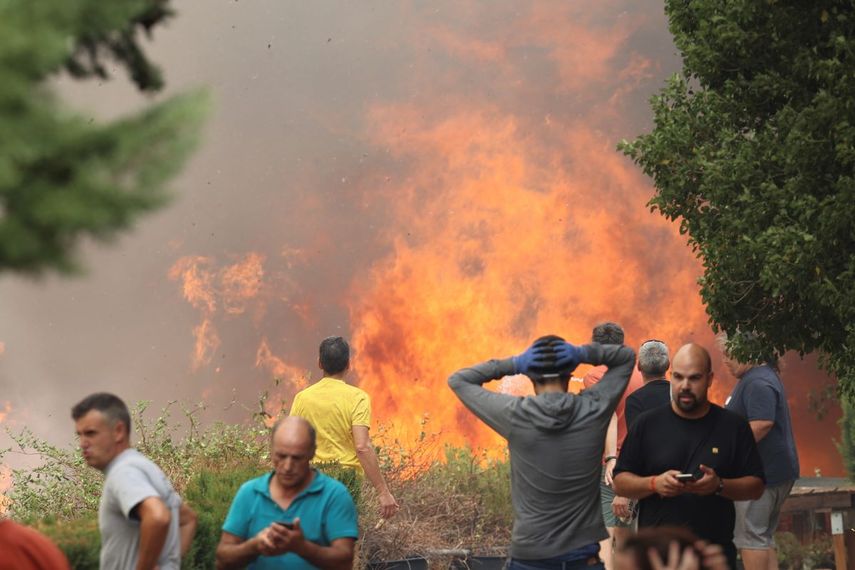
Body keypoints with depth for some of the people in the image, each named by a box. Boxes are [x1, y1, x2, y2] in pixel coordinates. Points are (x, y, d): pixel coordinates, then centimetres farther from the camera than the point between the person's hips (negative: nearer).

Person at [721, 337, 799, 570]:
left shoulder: (757, 382, -18)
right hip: (774, 471, 11)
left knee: (750, 536, -7)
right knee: (765, 537, 14)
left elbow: (762, 424, -29)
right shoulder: (764, 375, 17)